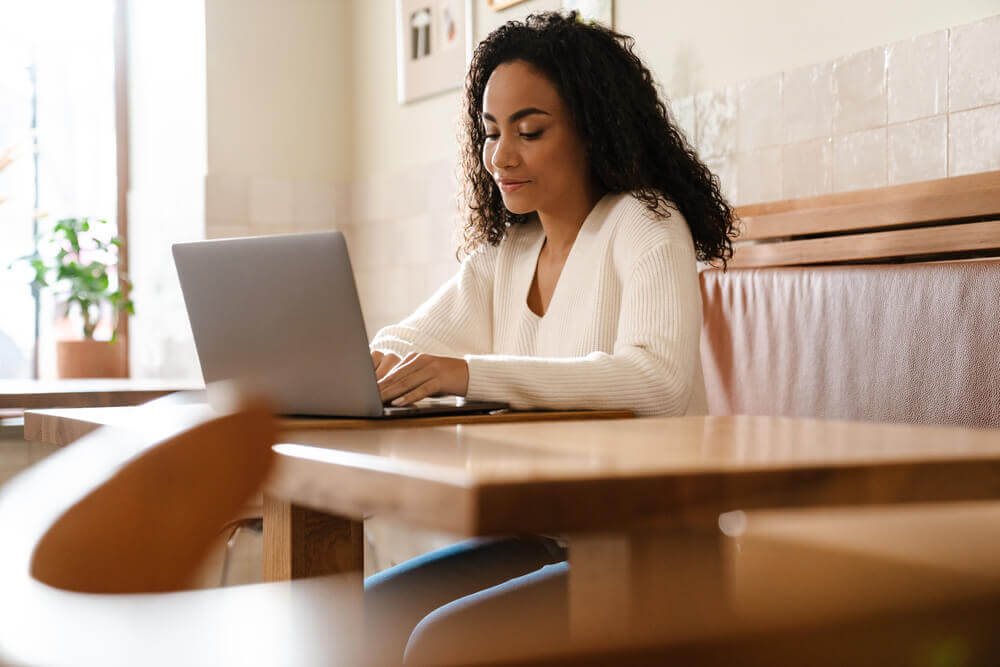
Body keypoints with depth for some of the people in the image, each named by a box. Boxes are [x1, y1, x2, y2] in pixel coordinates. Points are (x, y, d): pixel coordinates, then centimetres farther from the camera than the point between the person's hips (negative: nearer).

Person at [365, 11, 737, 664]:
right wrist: (367, 365, -15)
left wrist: (471, 373, -37)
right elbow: (405, 341, 11)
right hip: (542, 536, 7)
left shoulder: (644, 224, -10)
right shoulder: (507, 249, 12)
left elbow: (659, 378, -27)